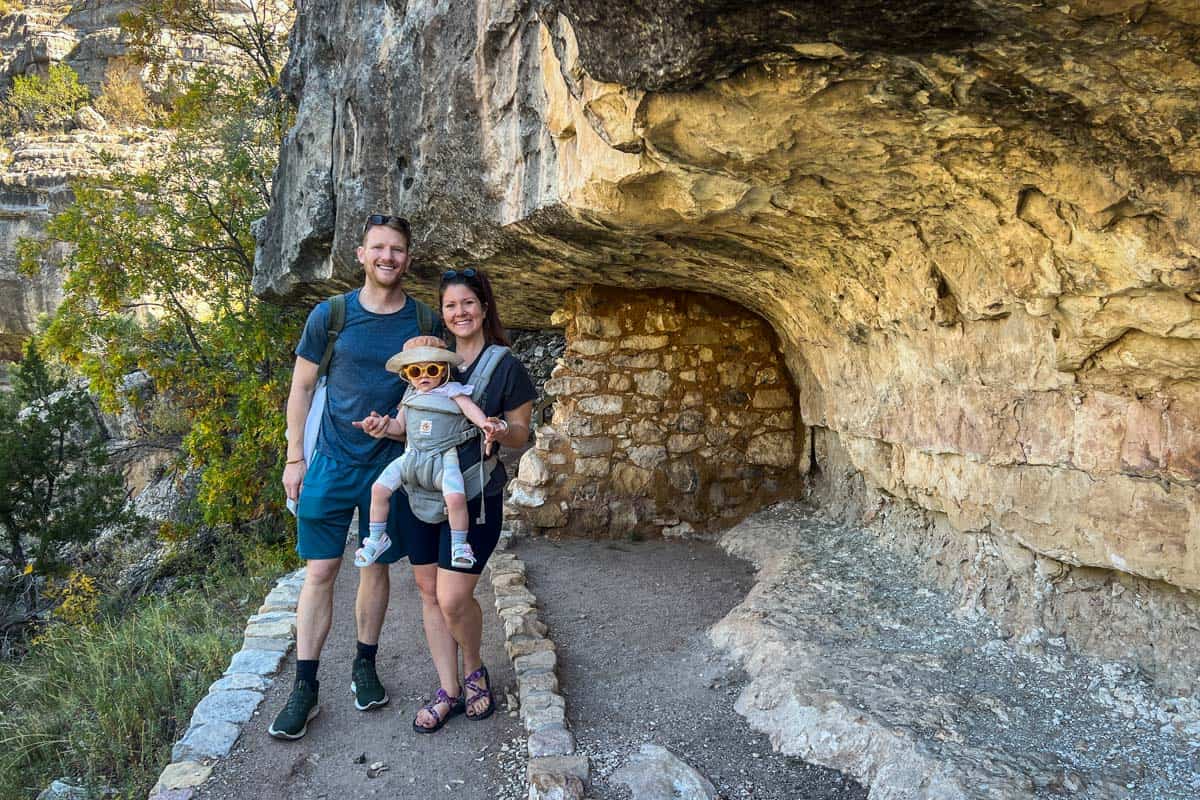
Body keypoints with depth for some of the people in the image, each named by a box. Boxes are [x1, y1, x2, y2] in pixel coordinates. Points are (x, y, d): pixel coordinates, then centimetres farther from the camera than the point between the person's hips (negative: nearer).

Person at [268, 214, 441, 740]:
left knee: (377, 567, 12)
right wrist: (294, 458, 1)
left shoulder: (425, 322, -1)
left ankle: (365, 666, 30)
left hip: (392, 465, 1)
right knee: (320, 571, 0)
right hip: (332, 461, -1)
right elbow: (301, 387, 3)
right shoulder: (330, 315, -3)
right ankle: (305, 687, 12)